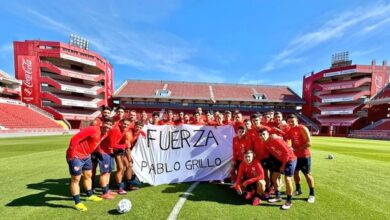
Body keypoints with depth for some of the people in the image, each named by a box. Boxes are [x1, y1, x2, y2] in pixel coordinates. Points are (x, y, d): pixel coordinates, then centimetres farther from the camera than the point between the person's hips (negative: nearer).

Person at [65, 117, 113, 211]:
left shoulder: (105, 134, 0)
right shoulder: (92, 130, -28)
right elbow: (74, 139, -28)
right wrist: (71, 155, -23)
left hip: (86, 156, 9)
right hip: (76, 156, -9)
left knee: (88, 175, 21)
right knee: (75, 179, 4)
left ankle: (90, 195, 40)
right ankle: (77, 203, 17)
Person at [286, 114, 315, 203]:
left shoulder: (303, 129, -17)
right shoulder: (290, 130, 3)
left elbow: (309, 143, -21)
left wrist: (297, 149, -23)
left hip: (304, 155, -6)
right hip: (295, 155, 6)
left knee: (307, 174, 3)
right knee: (295, 172, 14)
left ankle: (312, 194, 18)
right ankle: (298, 190, 32)